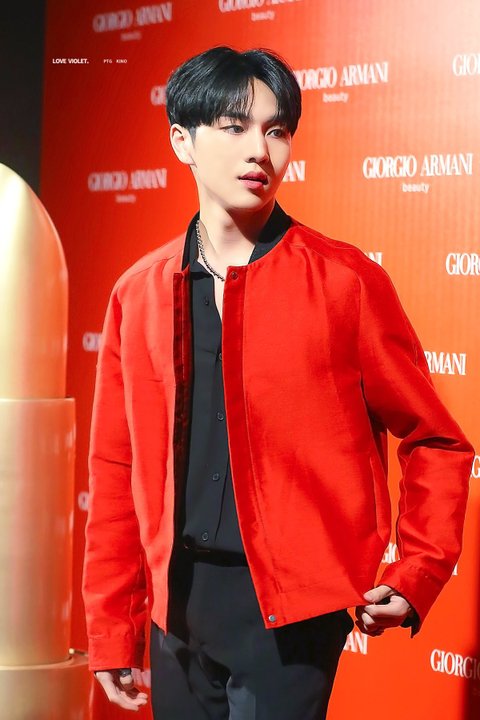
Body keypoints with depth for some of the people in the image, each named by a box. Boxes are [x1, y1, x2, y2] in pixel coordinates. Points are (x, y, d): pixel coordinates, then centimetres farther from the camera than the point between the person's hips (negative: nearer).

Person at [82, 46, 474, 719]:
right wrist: (112, 630, 9)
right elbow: (117, 472, 10)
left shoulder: (346, 280, -4)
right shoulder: (138, 294, 6)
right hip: (180, 600, 4)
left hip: (293, 604, -4)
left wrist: (415, 580, -8)